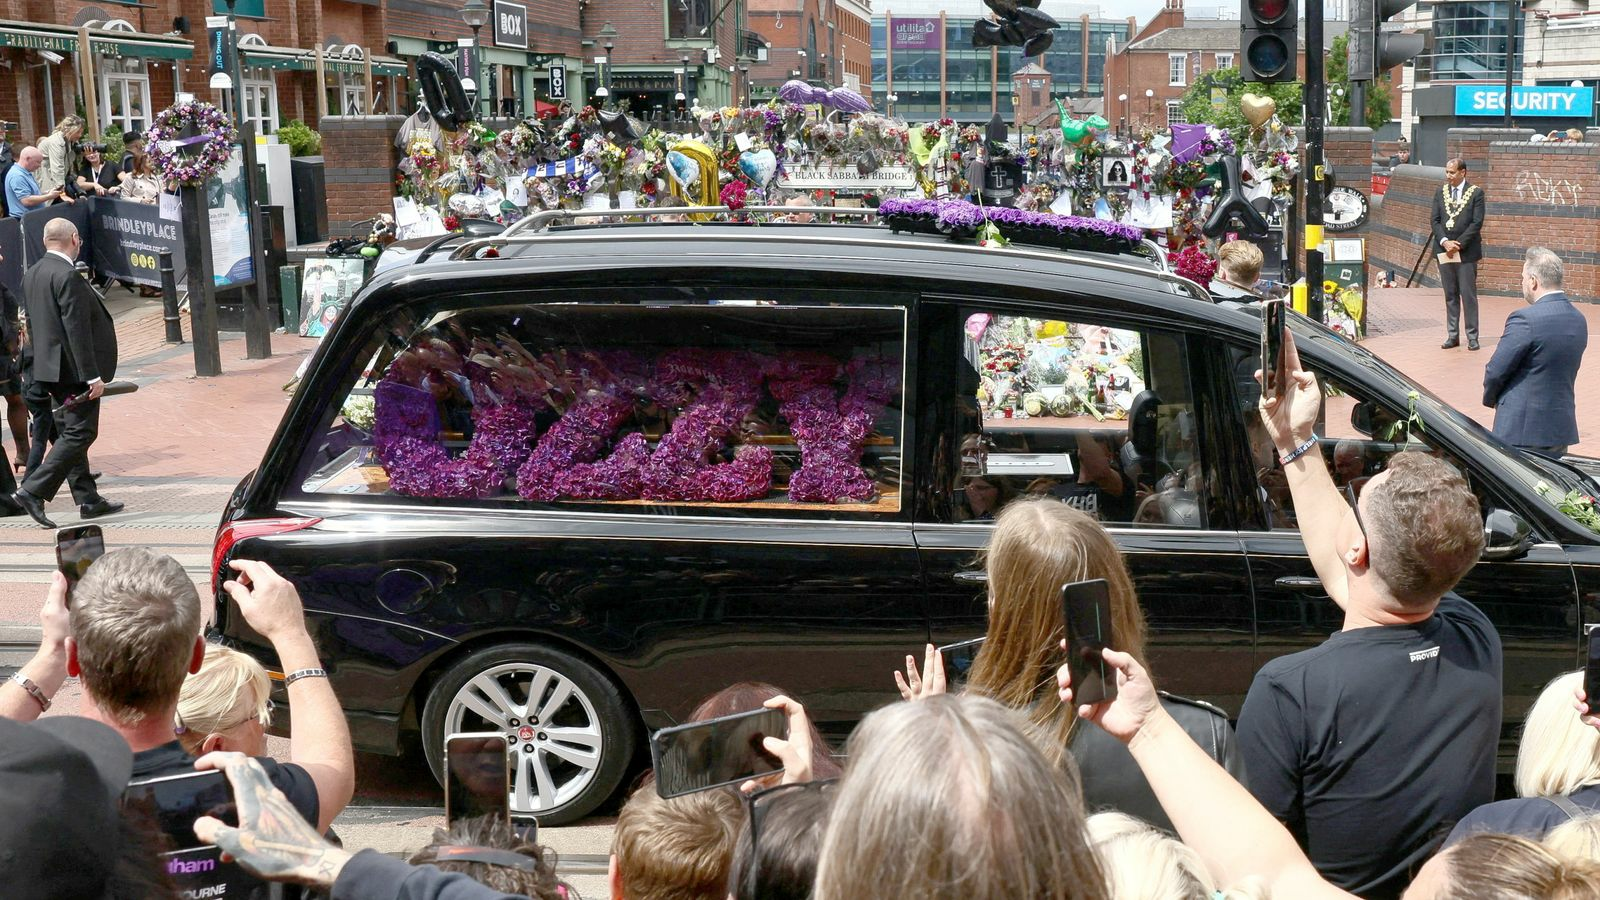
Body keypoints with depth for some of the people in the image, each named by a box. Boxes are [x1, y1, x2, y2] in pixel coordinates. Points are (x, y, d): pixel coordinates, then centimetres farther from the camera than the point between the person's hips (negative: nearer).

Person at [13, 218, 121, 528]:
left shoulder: (31, 275, 10)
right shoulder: (67, 276, -18)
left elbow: (32, 325, 16)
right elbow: (77, 330, -21)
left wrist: (43, 365, 23)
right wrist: (92, 375, -20)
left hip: (50, 369, 10)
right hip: (73, 370, -10)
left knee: (70, 432, 14)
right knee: (79, 433, -5)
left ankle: (88, 499, 20)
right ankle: (32, 491, -11)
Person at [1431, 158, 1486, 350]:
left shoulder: (1476, 192, -3)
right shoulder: (1441, 192, 10)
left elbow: (1477, 223, -9)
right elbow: (1435, 220, 6)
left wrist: (1458, 244, -14)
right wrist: (1444, 241, -10)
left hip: (1466, 252, -4)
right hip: (1445, 251, 4)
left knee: (1468, 295, -3)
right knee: (1450, 295, 8)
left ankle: (1472, 337, 2)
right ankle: (1452, 336, 12)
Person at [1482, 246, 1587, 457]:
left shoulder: (1525, 319, -18)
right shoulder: (1579, 320, 8)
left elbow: (1496, 370, -14)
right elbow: (1564, 372, 12)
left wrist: (1490, 398, 7)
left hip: (1523, 430, -8)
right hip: (1563, 429, 8)